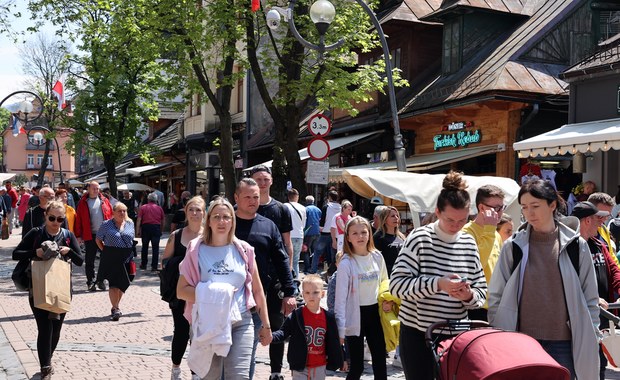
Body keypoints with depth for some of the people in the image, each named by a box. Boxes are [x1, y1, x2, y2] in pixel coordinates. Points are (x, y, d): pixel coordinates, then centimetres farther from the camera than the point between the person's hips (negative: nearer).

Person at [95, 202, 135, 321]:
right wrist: (105, 251, 0)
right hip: (111, 257, -4)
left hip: (126, 258, 4)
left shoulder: (130, 224, 10)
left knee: (123, 284, 10)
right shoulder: (106, 225, 0)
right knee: (113, 283, -8)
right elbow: (98, 240, 9)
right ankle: (115, 309, -4)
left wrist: (131, 254, 9)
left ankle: (116, 306, 27)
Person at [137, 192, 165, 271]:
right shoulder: (159, 208, 9)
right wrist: (161, 231, 17)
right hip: (156, 227, 0)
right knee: (155, 248, 2)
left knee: (145, 247, 14)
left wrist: (138, 231, -3)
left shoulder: (143, 207, 6)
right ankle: (154, 266, 0)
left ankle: (143, 264, 21)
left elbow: (139, 220, -2)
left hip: (146, 227, 0)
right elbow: (162, 221, 9)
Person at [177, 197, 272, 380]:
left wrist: (266, 325, 10)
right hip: (208, 322, 0)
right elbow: (181, 291, -2)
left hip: (241, 322, 0)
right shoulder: (196, 250, 0)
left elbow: (257, 291, 9)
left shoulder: (243, 250, 4)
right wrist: (210, 294, -17)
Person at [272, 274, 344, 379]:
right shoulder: (296, 316, -8)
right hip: (300, 366, -3)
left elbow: (333, 342, 7)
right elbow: (284, 332, -10)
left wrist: (339, 361, 11)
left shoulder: (328, 318, -1)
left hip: (320, 367, 3)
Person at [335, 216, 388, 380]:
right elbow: (341, 298, -15)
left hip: (374, 312, 5)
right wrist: (340, 329, -18)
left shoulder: (377, 257, 1)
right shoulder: (346, 263, -13)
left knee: (380, 361, 11)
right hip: (355, 316, -5)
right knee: (356, 367, 1)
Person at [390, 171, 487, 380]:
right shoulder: (420, 238, -10)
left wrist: (470, 296, -16)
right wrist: (438, 284, -27)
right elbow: (396, 284, -17)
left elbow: (481, 292, 7)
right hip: (417, 334, -4)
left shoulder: (469, 243, 4)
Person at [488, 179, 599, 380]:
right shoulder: (513, 246, 2)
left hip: (563, 342, 0)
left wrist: (590, 339, 4)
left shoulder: (576, 245, 3)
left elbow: (590, 298, 8)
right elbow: (496, 297, 5)